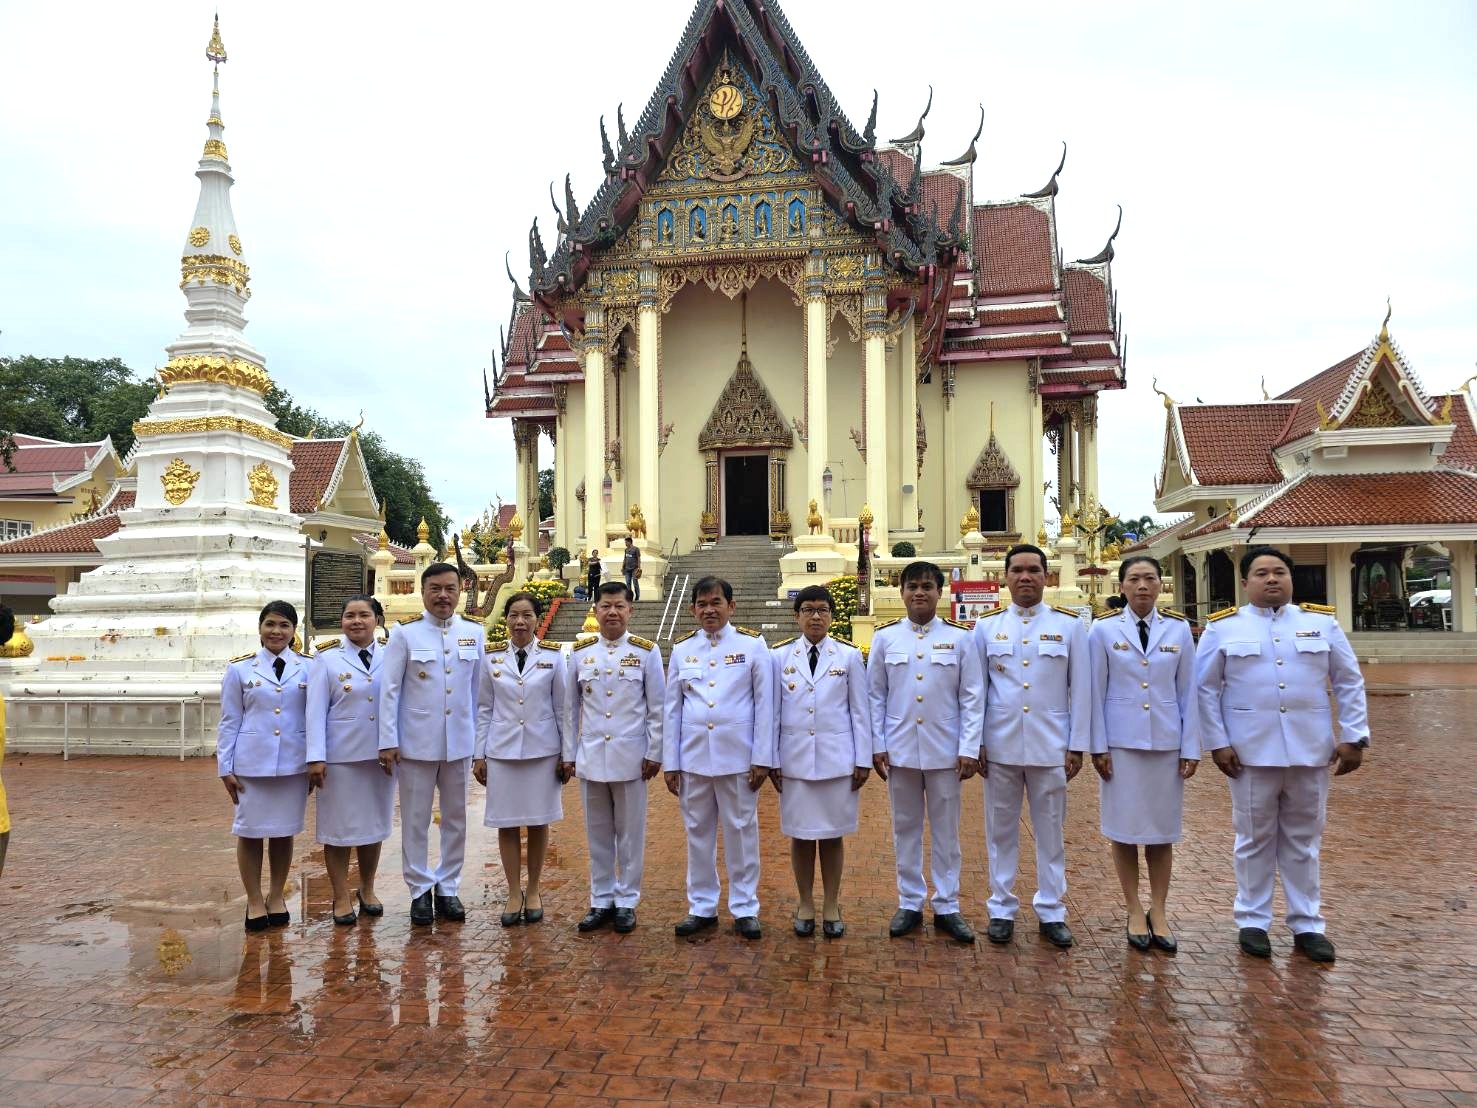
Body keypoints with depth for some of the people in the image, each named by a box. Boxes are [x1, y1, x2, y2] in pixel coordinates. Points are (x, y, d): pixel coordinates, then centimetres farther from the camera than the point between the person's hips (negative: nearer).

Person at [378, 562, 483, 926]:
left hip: (460, 743, 2)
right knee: (416, 821, 7)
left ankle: (448, 888, 25)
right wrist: (388, 741, -7)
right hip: (416, 743, -2)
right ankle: (420, 890, 21)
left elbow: (479, 689, 5)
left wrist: (482, 738, 5)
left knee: (456, 818, 11)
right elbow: (389, 690, -4)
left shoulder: (474, 632, 3)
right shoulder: (405, 634, -4)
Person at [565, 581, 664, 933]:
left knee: (630, 833, 7)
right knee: (597, 832, 11)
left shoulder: (647, 652, -3)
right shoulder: (580, 652, 3)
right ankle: (601, 900, 24)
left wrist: (654, 753, -4)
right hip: (590, 757, 2)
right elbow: (571, 706, 8)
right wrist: (568, 753, 7)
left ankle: (626, 901, 20)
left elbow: (657, 708, -1)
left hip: (630, 757, -2)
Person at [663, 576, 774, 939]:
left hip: (738, 756, -2)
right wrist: (669, 763, 4)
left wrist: (762, 758, -6)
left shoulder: (752, 644, -1)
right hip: (693, 756, 3)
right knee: (698, 832, 10)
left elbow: (764, 704, -2)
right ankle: (701, 906, 22)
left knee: (741, 831, 5)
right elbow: (672, 708, 7)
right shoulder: (682, 649, 6)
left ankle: (745, 908, 17)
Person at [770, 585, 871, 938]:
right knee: (800, 833, 7)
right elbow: (772, 711, 4)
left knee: (833, 834, 7)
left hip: (837, 759, 0)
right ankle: (805, 905, 22)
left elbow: (860, 711, 2)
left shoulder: (849, 655, 1)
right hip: (795, 759, 1)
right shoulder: (780, 655, 2)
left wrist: (863, 760, 0)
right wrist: (771, 760, 1)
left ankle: (831, 906, 21)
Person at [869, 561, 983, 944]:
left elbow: (972, 698, -1)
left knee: (946, 831, 8)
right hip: (900, 750, 1)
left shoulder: (960, 637, -1)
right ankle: (909, 904, 22)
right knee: (905, 829, 10)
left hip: (945, 750, -1)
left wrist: (969, 750, -6)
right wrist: (876, 746, 0)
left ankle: (946, 907, 19)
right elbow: (875, 695, 5)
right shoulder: (885, 636, 2)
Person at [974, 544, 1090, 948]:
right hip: (999, 746, 1)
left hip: (1051, 747, 0)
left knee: (1051, 831, 8)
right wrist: (975, 743, 0)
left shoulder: (1069, 624, 2)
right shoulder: (986, 626, 4)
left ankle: (1051, 912, 20)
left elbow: (1081, 689, 2)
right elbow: (975, 689, 4)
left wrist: (1077, 745, -1)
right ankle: (1002, 909, 20)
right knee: (1001, 831, 8)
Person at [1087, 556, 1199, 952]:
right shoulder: (1104, 629, -1)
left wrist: (1191, 748, 1)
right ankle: (1135, 912, 16)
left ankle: (1158, 912, 20)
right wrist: (1098, 747, -4)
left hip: (1166, 742, 1)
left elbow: (1188, 692, 4)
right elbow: (1096, 692, -1)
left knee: (1162, 830, 7)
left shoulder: (1178, 629, 4)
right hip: (1121, 742, -1)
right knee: (1125, 829, 4)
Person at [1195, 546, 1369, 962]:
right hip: (1251, 752, -2)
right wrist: (1217, 743, -6)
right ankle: (1252, 921, 20)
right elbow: (1205, 688, 0)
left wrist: (1353, 737, 0)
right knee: (1255, 839, 8)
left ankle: (1307, 924, 23)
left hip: (1311, 751, 2)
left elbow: (1349, 683, 7)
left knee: (1304, 840, 11)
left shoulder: (1322, 623, 6)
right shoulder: (1223, 627, 0)